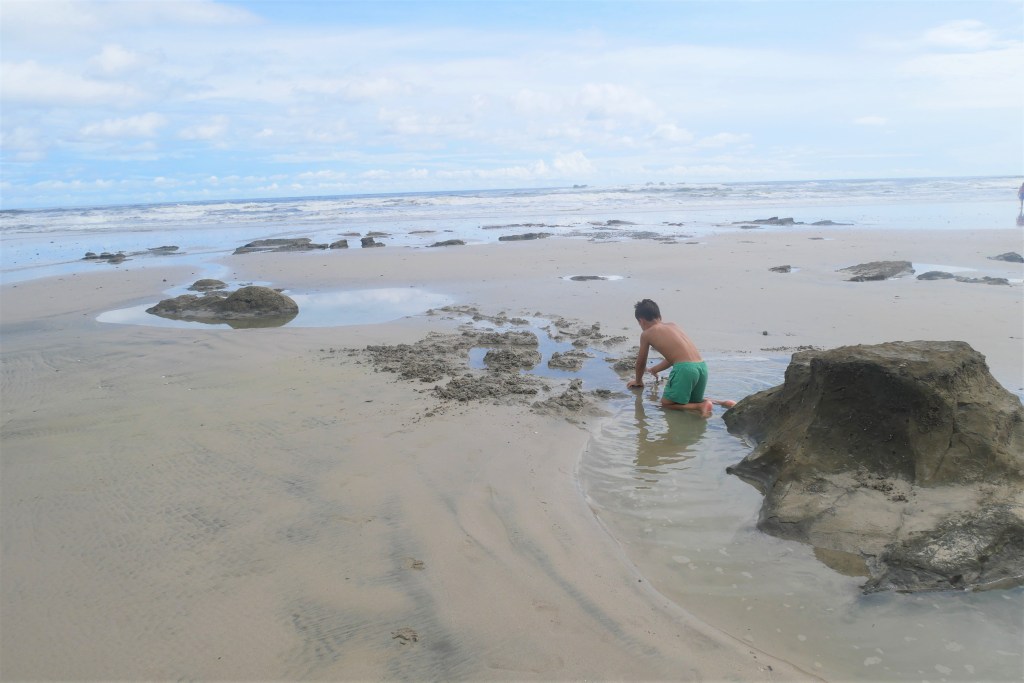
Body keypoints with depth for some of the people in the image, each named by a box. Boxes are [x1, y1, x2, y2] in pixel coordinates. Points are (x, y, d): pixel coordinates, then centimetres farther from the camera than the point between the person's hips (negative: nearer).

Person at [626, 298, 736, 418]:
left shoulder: (646, 334, 7)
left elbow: (641, 362, 20)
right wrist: (653, 369, 50)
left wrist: (638, 381, 39)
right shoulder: (673, 325, 25)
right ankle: (724, 403, 10)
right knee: (693, 400, 30)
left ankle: (700, 406, -12)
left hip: (685, 369, -7)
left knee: (666, 403, 10)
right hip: (702, 366, 7)